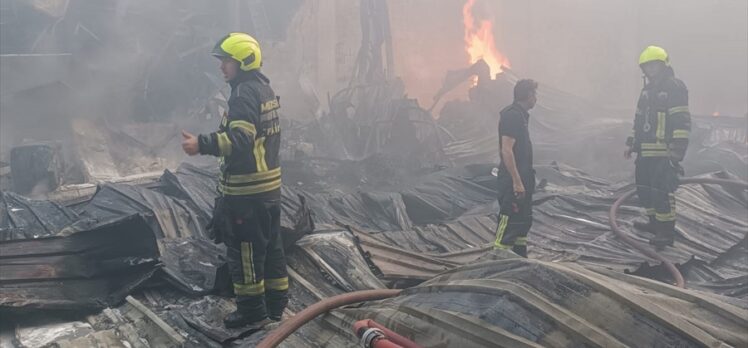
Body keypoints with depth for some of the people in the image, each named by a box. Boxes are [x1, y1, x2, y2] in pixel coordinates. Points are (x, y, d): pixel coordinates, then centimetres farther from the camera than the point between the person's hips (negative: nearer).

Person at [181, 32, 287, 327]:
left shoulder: (245, 93, -17)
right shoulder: (264, 88, 14)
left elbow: (240, 139, -29)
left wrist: (202, 145, -34)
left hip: (247, 189, -10)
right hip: (269, 183, 10)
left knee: (244, 248, 1)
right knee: (270, 244, 15)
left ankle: (252, 308, 11)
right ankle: (276, 303, 25)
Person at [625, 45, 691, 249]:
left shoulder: (675, 87, -9)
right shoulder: (648, 90, 18)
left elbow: (682, 122, -15)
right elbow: (639, 119, 25)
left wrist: (677, 149, -21)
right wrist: (631, 144, 22)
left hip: (664, 153, -9)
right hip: (645, 152, 9)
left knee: (661, 191, -10)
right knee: (644, 189, 14)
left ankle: (666, 232, -3)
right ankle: (655, 222, 29)